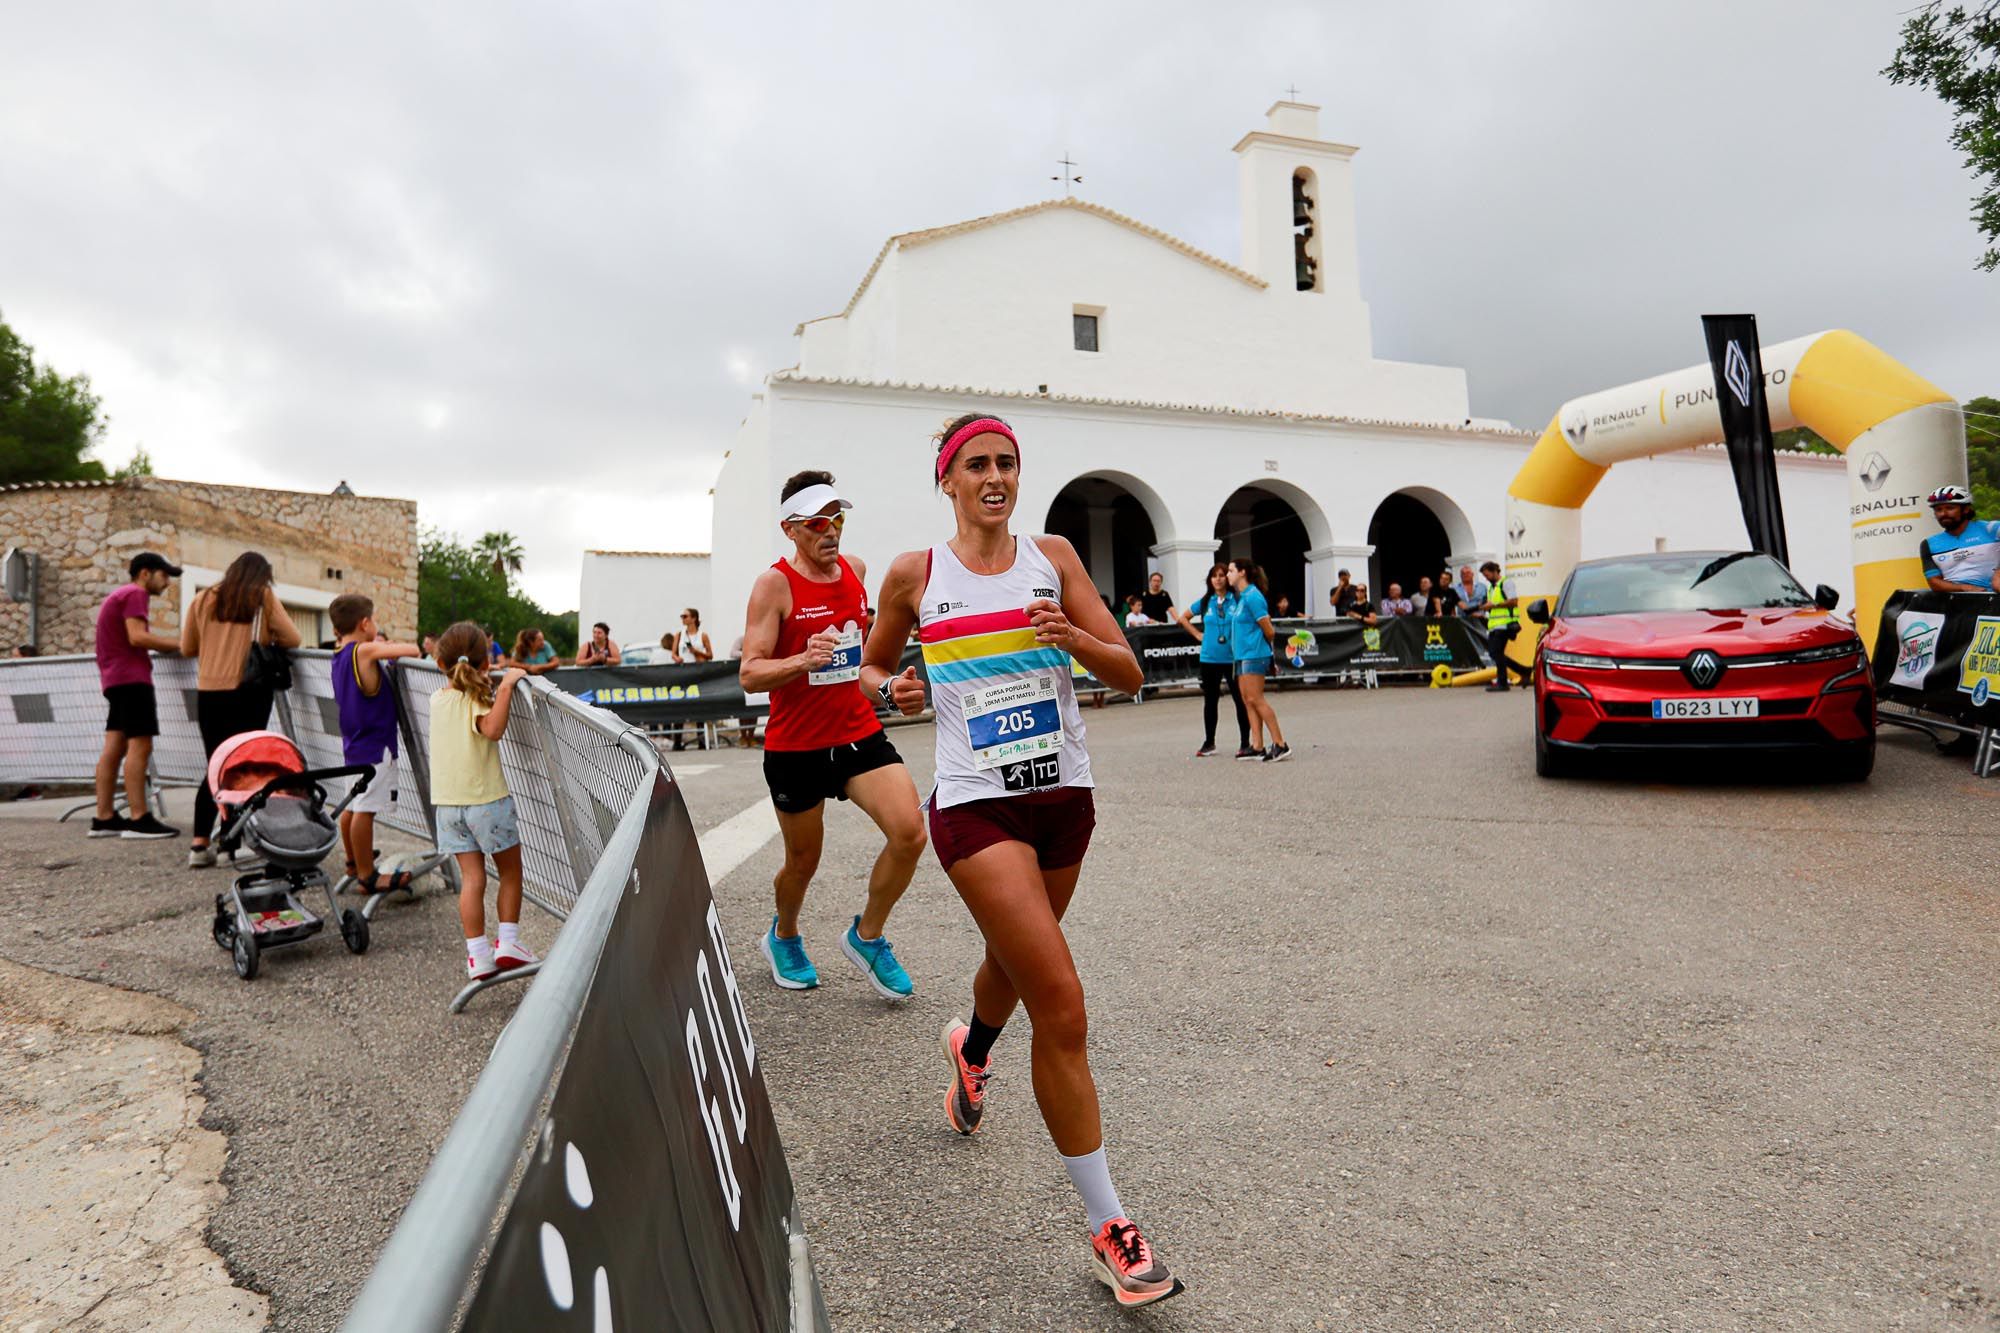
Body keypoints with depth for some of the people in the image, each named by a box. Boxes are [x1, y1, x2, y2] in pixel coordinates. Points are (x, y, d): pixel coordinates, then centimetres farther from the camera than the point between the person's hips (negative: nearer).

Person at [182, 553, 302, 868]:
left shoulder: (203, 599, 10)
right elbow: (292, 639, -2)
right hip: (248, 691, -3)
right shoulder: (264, 597, 1)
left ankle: (199, 845, 7)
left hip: (208, 693, 3)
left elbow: (187, 648, 12)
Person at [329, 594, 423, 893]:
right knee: (365, 810, -6)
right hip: (374, 746, -10)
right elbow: (413, 650, -24)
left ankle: (354, 863, 34)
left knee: (353, 805, 19)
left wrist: (380, 644, 5)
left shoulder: (340, 656, 10)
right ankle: (367, 877, -2)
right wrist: (419, 650, -4)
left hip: (354, 743, 10)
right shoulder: (365, 650, -16)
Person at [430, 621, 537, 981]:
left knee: (471, 878, 6)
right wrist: (505, 686, -29)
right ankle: (507, 944, 10)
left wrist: (484, 684, 29)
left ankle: (478, 956, 5)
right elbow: (493, 729, -31)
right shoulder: (479, 696, -10)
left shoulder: (437, 698, 8)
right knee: (510, 871, 11)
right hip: (486, 796, -5)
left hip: (448, 802, 5)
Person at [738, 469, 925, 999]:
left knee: (909, 832, -14)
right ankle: (783, 937, 45)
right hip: (795, 747, -4)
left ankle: (866, 935, 11)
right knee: (803, 863, 12)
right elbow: (749, 675, -18)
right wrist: (801, 661, -33)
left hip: (860, 733, 4)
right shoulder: (774, 583, -11)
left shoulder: (855, 569, 6)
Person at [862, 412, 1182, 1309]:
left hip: (1064, 798, 4)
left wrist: (1075, 638, -19)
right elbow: (874, 664, 15)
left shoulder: (1053, 556, 3)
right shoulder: (914, 574, -1)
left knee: (1013, 966, 24)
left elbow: (1130, 676, 0)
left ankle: (970, 1048, 62)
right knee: (1062, 1006, -13)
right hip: (976, 806, -3)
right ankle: (1109, 1229, 2)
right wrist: (892, 689, -7)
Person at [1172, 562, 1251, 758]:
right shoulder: (1205, 602, 6)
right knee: (1210, 701, 11)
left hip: (1233, 658, -3)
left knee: (1240, 700, 0)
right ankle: (1209, 743, 23)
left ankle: (1245, 743, 9)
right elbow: (1183, 617, 19)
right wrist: (1198, 634, 10)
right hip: (1210, 659, 3)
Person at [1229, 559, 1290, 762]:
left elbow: (1269, 631, -12)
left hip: (1254, 654, -9)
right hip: (1242, 654, 9)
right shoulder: (1239, 596, 13)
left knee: (1255, 699, -10)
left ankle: (1280, 745, -7)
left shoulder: (1252, 596, -14)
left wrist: (1264, 645, 5)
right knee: (1248, 701, 8)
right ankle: (1257, 746, 11)